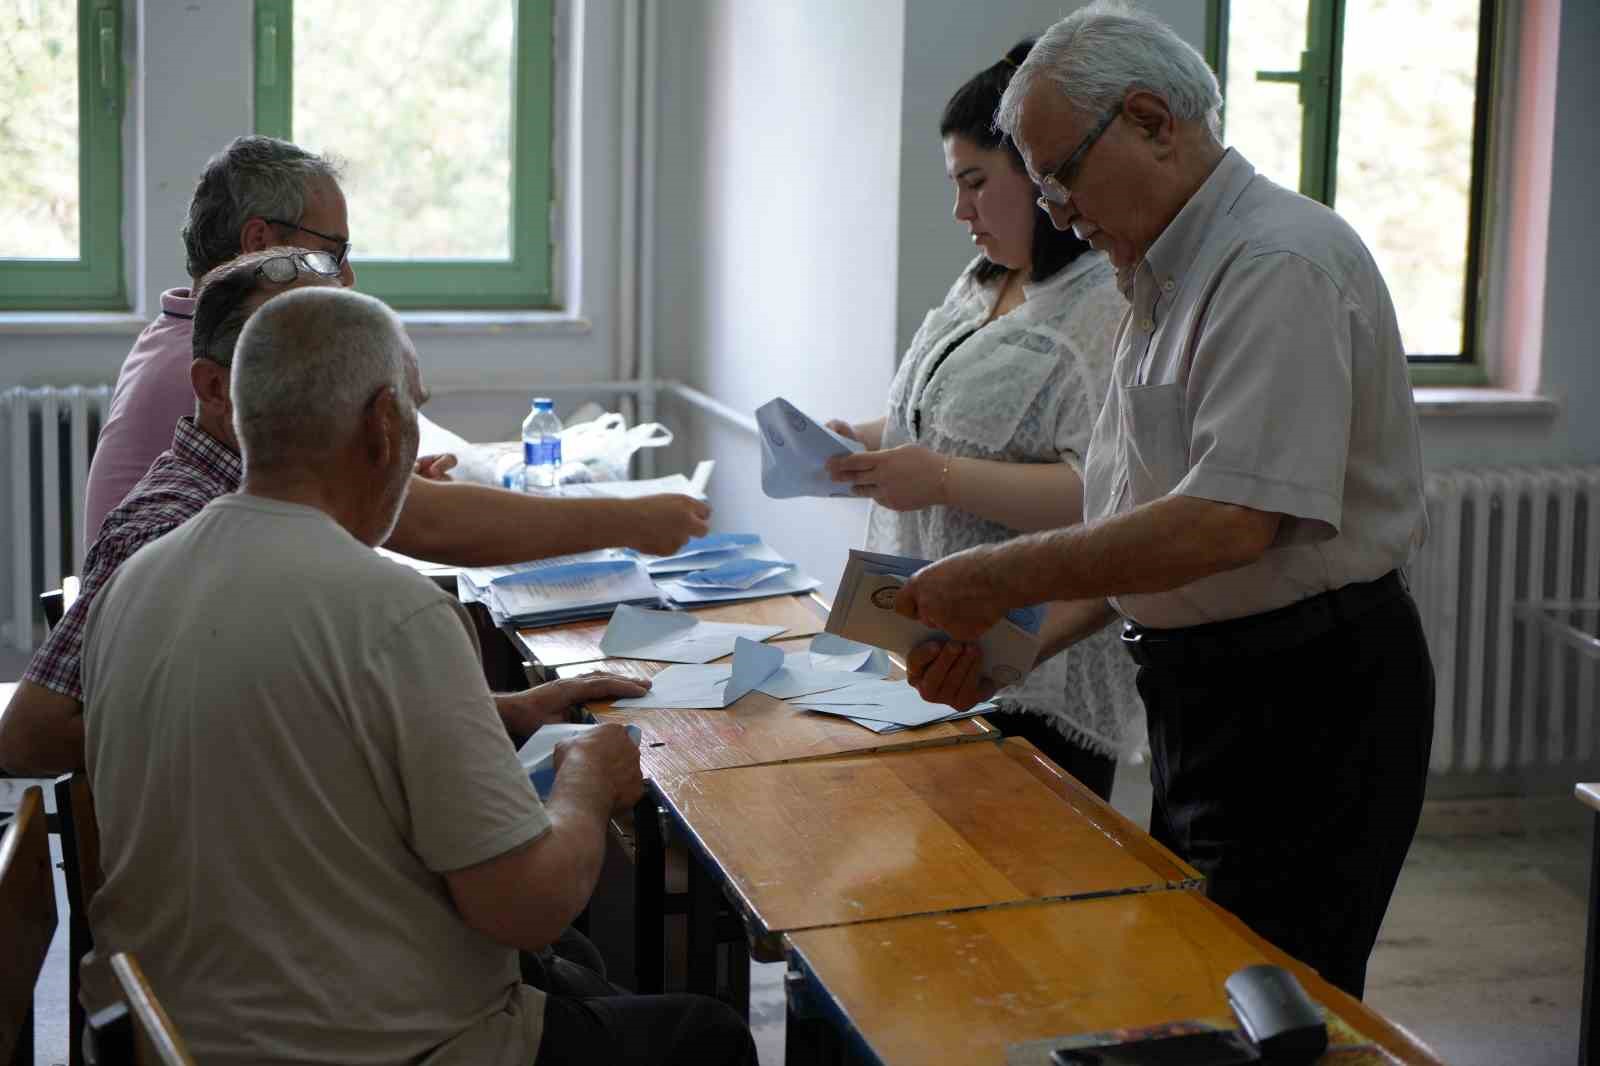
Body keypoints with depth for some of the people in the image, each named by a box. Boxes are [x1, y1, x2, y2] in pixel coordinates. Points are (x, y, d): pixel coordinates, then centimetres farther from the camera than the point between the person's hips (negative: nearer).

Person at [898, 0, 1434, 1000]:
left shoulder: (1281, 262, -17)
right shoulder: (1167, 281, 15)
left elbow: (1230, 521, -27)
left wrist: (1007, 577, -19)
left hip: (1309, 701, -10)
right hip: (1203, 691, 10)